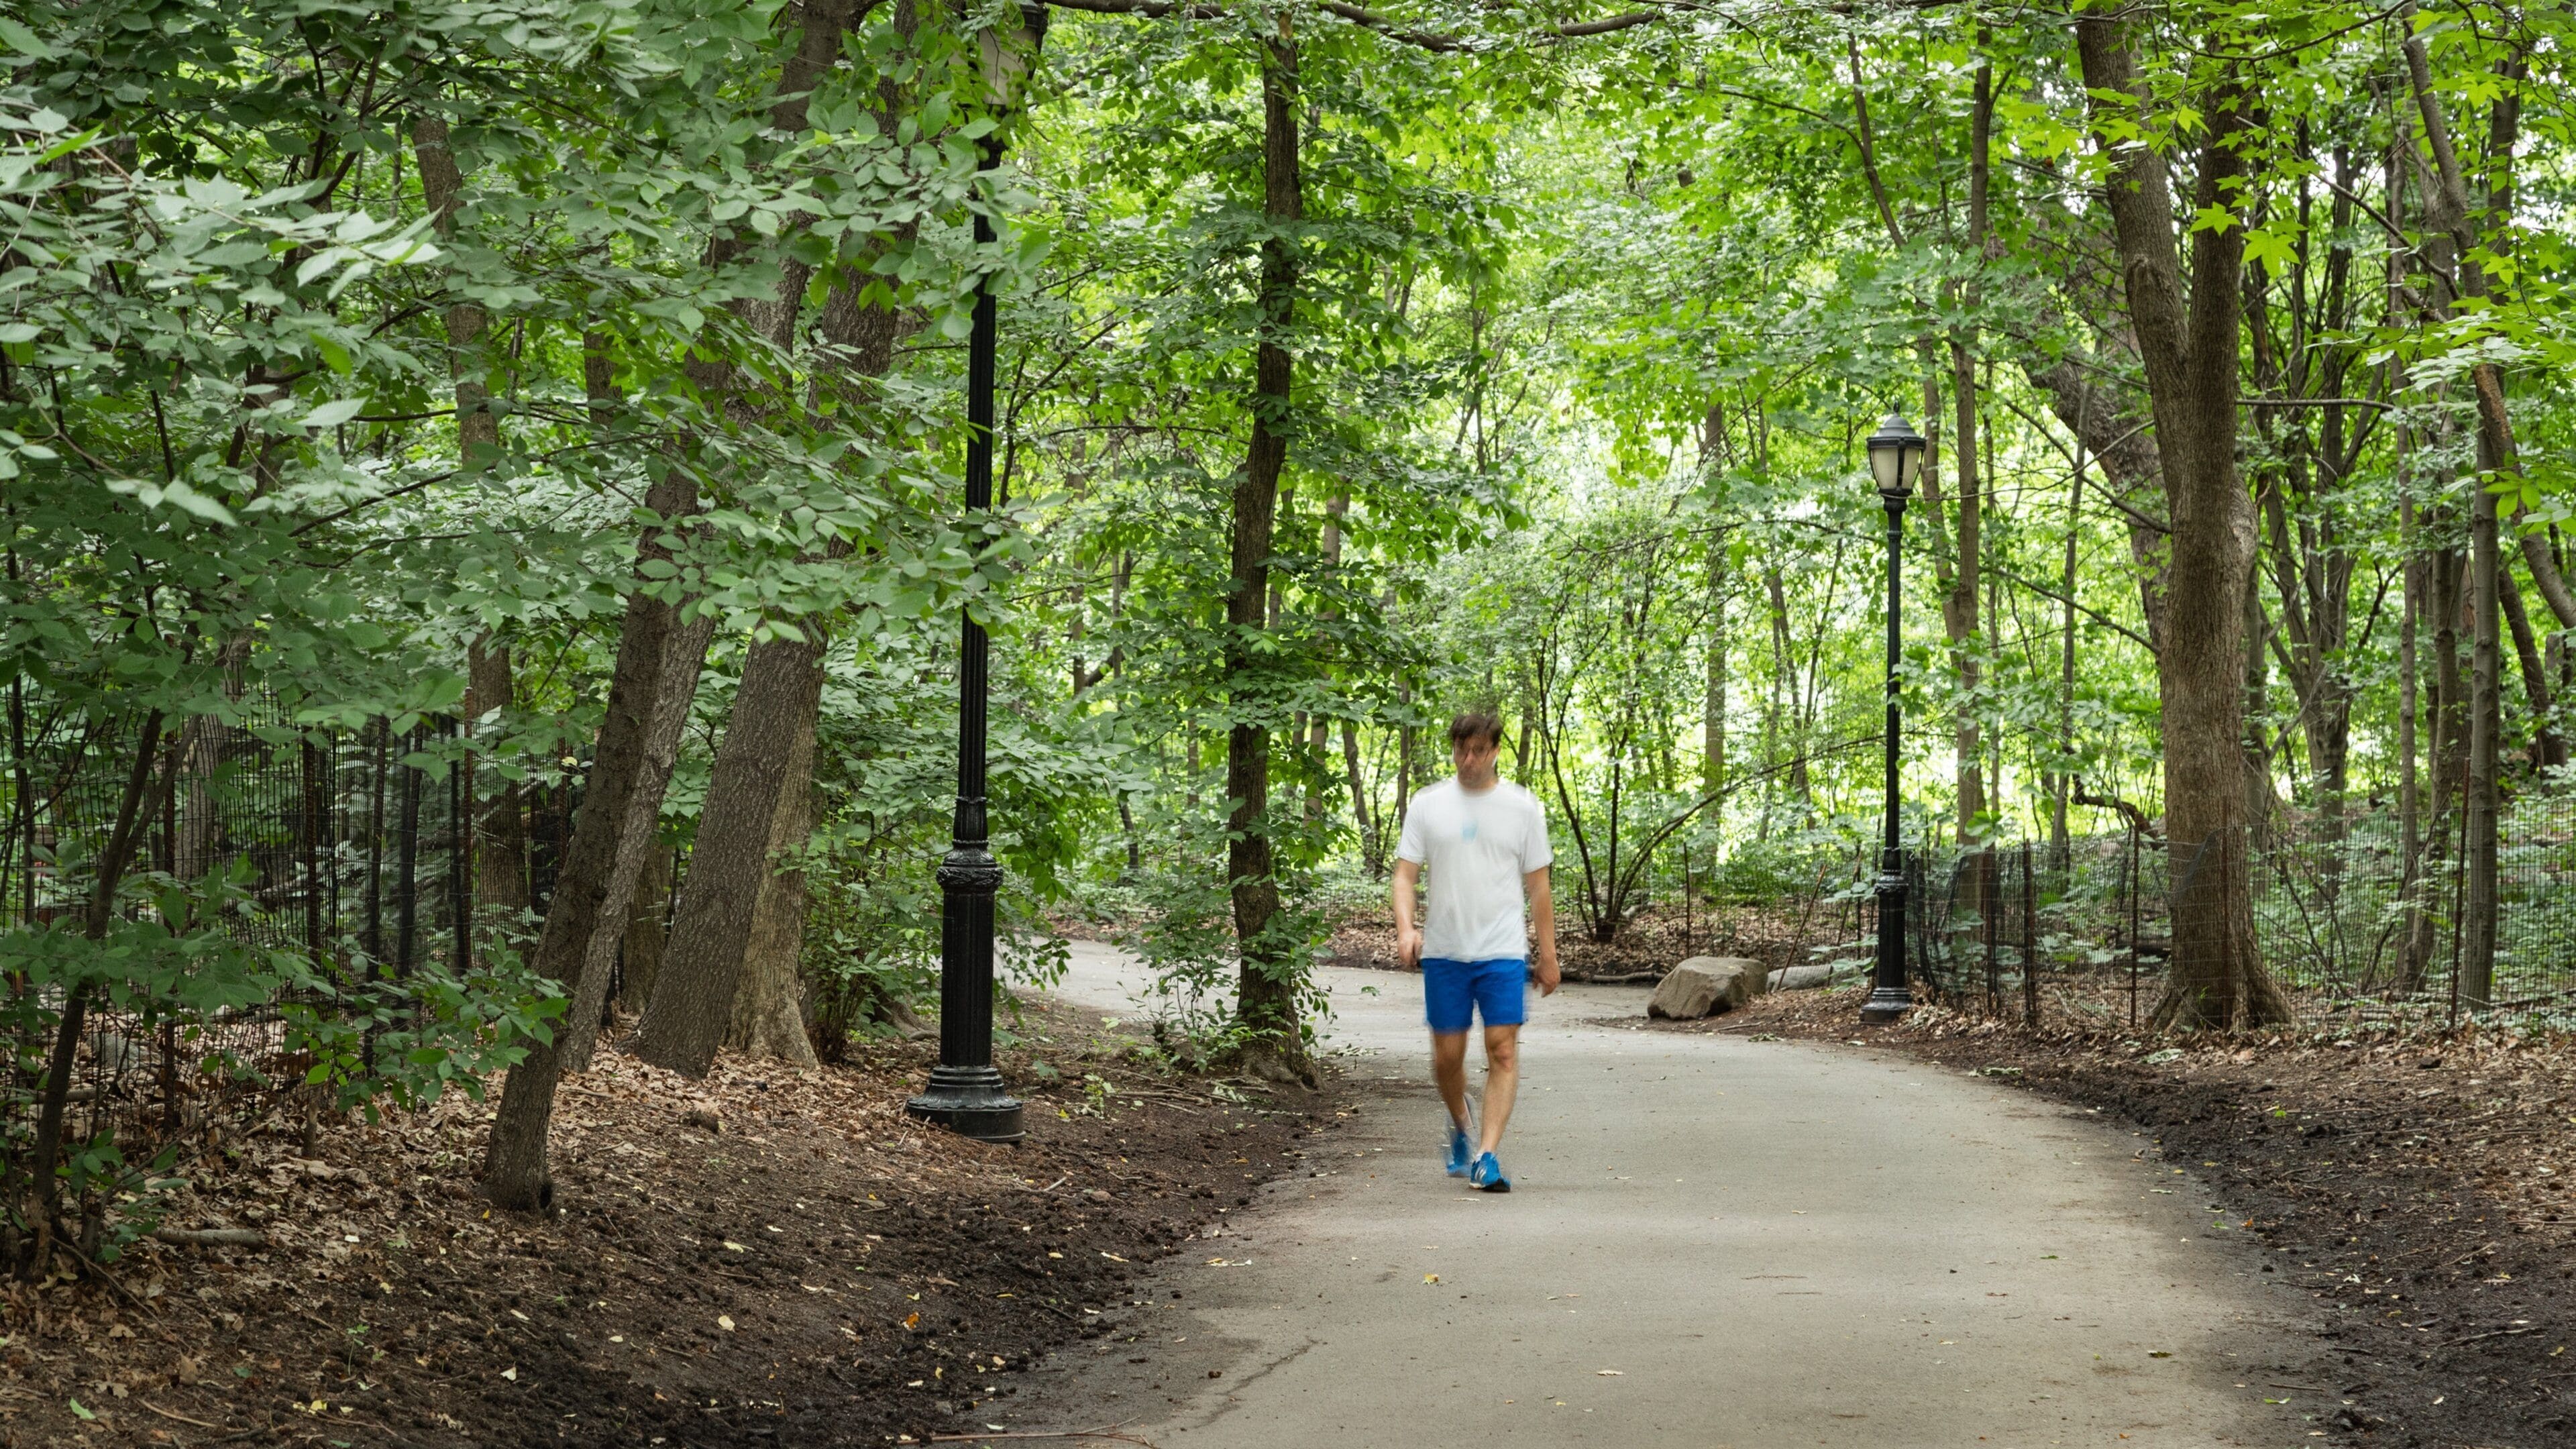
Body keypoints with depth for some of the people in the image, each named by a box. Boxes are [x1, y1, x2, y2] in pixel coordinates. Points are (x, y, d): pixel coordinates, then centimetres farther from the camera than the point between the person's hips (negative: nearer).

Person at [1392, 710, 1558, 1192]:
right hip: (1444, 952, 1)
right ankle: (1460, 1127, 35)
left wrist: (1548, 954, 6)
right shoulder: (1428, 805, 4)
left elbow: (1537, 885, 8)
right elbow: (1405, 874, 3)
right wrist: (1405, 927, -15)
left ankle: (1486, 1156, -11)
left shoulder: (1523, 807, 4)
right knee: (1447, 1055, 7)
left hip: (1503, 953, -1)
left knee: (1503, 1051, -11)